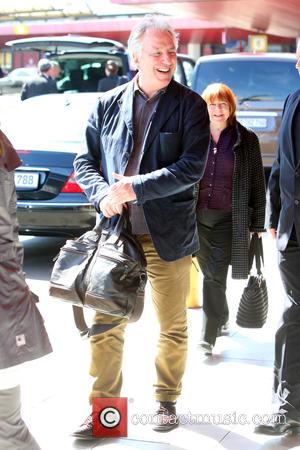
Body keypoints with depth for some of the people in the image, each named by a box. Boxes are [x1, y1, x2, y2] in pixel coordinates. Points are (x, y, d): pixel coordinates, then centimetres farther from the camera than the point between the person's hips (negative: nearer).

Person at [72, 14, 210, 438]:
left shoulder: (190, 105, -2)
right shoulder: (108, 104, 5)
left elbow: (191, 167, -12)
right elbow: (85, 161, 7)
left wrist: (134, 188, -19)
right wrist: (104, 194, -13)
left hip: (168, 235, -1)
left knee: (173, 327, 11)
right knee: (106, 325, 7)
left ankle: (167, 401, 31)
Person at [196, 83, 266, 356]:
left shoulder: (246, 140, 1)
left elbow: (257, 183, 3)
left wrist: (257, 224, 1)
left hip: (228, 219, -3)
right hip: (197, 217, 3)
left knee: (215, 276, -6)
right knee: (209, 274, 12)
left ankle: (208, 336, 0)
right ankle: (222, 319, 35)